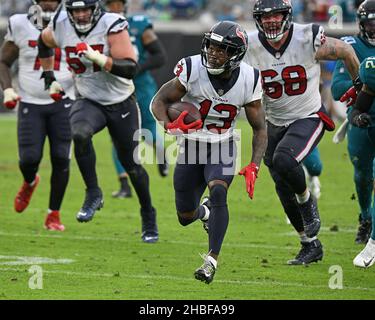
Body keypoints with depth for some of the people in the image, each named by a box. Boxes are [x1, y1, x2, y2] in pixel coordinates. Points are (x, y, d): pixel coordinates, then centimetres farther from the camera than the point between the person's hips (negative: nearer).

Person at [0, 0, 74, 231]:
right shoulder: (21, 27, -2)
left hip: (62, 103, 0)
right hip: (31, 104, 0)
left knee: (61, 158, -5)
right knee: (29, 159, -7)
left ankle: (54, 215, 9)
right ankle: (30, 182, 32)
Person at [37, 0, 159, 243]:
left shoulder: (111, 26, -21)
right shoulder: (61, 27, -9)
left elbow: (130, 69, -29)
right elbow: (44, 42, 17)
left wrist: (98, 58, -41)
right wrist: (50, 78, 13)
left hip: (121, 104, -2)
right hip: (89, 102, 2)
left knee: (132, 164, 7)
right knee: (80, 134, -32)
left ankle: (149, 217, 29)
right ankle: (93, 193, -16)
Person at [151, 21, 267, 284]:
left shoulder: (248, 80, -15)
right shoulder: (193, 70, -21)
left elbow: (260, 129, -6)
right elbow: (159, 101, -13)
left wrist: (254, 167, -19)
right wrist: (169, 125, -35)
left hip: (222, 149, -1)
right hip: (191, 147, 1)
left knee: (218, 194, -29)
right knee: (186, 217, 9)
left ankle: (212, 261, -26)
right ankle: (205, 212, 47)